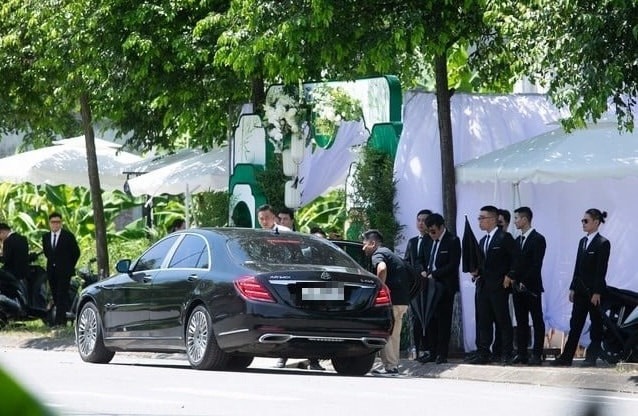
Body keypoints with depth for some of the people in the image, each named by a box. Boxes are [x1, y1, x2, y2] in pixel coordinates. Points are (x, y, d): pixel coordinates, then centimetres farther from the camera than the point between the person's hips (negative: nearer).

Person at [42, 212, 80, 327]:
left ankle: (59, 319, -18)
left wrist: (70, 266, 4)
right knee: (55, 296, 3)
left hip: (64, 271, -5)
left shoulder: (68, 236, -3)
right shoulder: (46, 237, 10)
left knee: (62, 295, -13)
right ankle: (62, 319, 9)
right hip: (51, 271, 5)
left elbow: (76, 252, 3)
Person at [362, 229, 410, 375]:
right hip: (402, 300, 9)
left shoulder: (378, 254, -7)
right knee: (393, 334, 15)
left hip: (392, 300, -9)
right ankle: (393, 365, 17)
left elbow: (382, 268, -32)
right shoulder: (389, 253, 22)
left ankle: (390, 366, -7)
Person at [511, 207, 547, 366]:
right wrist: (516, 283, 3)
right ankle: (521, 354, 8)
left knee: (537, 321, -2)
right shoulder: (518, 240, 16)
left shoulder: (538, 239, -7)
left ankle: (537, 355, -3)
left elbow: (536, 264, -14)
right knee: (521, 322, 6)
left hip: (531, 287, -7)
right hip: (518, 287, 7)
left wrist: (525, 283, -16)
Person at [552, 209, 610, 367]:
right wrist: (573, 288, 10)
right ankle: (566, 357, 5)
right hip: (581, 289, 7)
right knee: (575, 324, 5)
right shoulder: (583, 241, 13)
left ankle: (591, 357, 6)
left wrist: (597, 293, -18)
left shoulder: (603, 243, -9)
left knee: (596, 325, 2)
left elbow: (601, 270, -14)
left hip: (594, 290, -7)